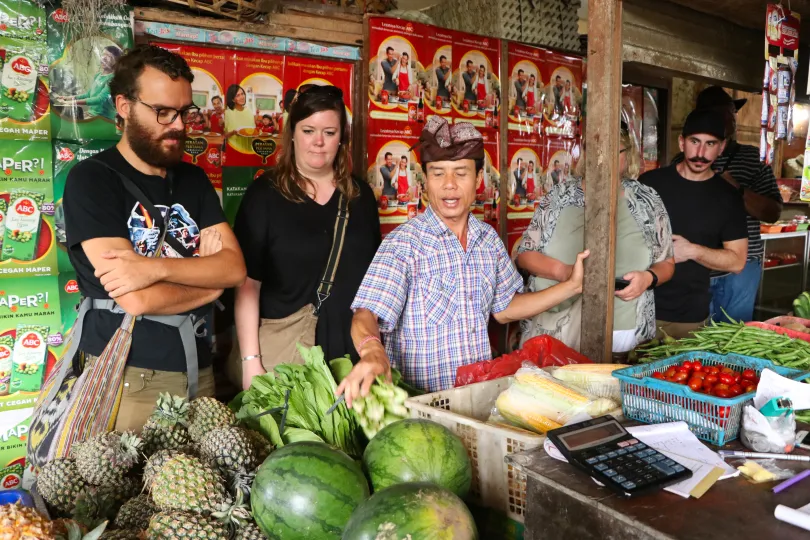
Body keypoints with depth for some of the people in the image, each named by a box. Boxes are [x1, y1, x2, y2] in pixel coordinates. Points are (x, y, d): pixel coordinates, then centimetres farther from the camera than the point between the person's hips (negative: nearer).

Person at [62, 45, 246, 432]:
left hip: (198, 371, 6)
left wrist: (157, 267, -21)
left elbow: (235, 267, -6)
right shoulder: (90, 180, -10)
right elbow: (137, 299, -21)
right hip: (127, 379, -6)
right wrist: (208, 278, -5)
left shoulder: (194, 180, 8)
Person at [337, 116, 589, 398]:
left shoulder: (489, 238, 7)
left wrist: (573, 285, 11)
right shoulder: (403, 243, -12)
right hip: (420, 399, -4)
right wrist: (371, 349, -44)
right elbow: (366, 314, -21)